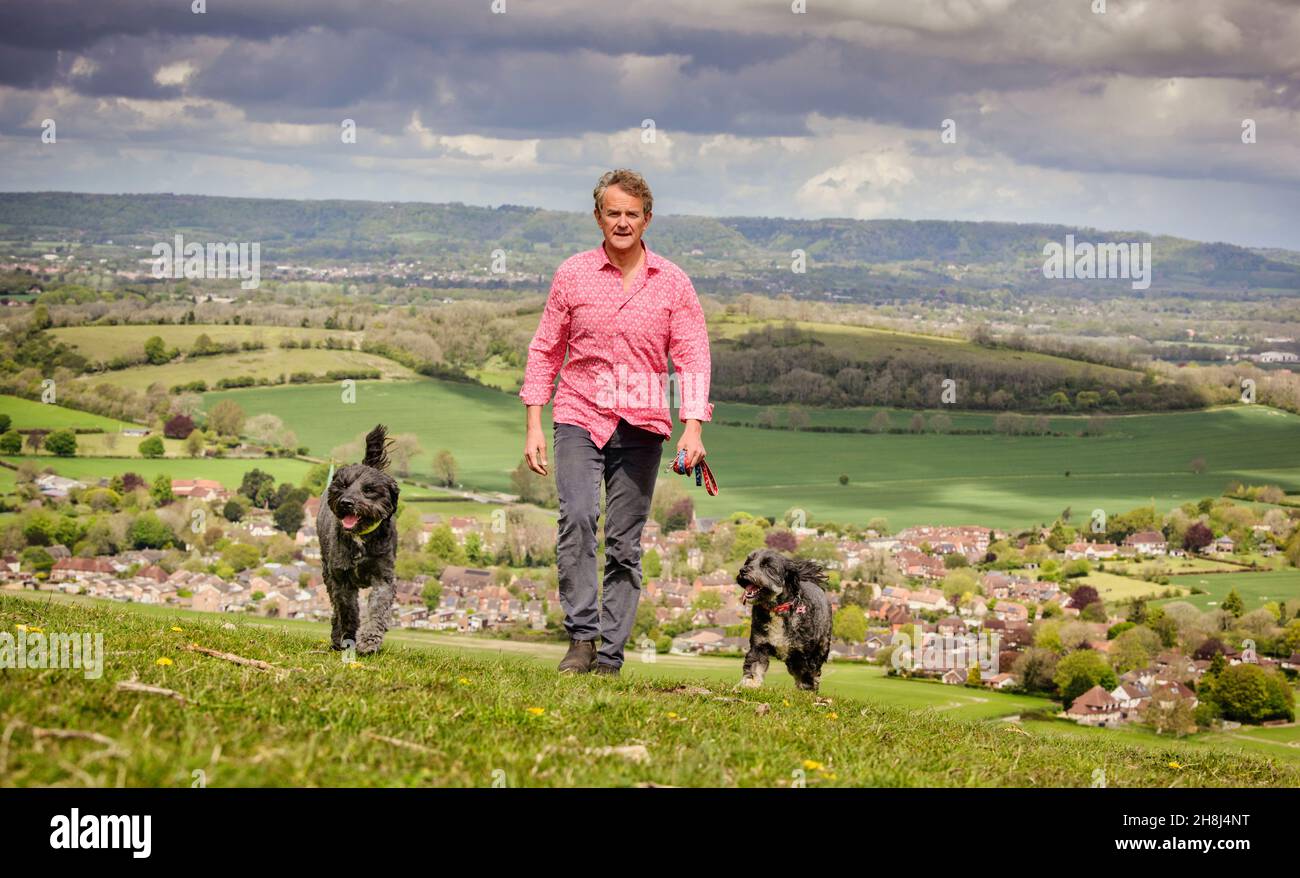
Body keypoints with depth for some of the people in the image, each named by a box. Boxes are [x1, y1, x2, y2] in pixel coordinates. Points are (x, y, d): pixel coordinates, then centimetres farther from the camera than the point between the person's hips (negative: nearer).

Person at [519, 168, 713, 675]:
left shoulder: (672, 283, 4)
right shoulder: (572, 275, 4)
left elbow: (691, 358, 2)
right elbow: (545, 349, 8)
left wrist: (693, 427, -11)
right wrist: (533, 426, 2)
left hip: (642, 425, 1)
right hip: (579, 418, -1)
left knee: (625, 545, 2)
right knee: (577, 519, -22)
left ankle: (609, 656, 6)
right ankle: (581, 638, -21)